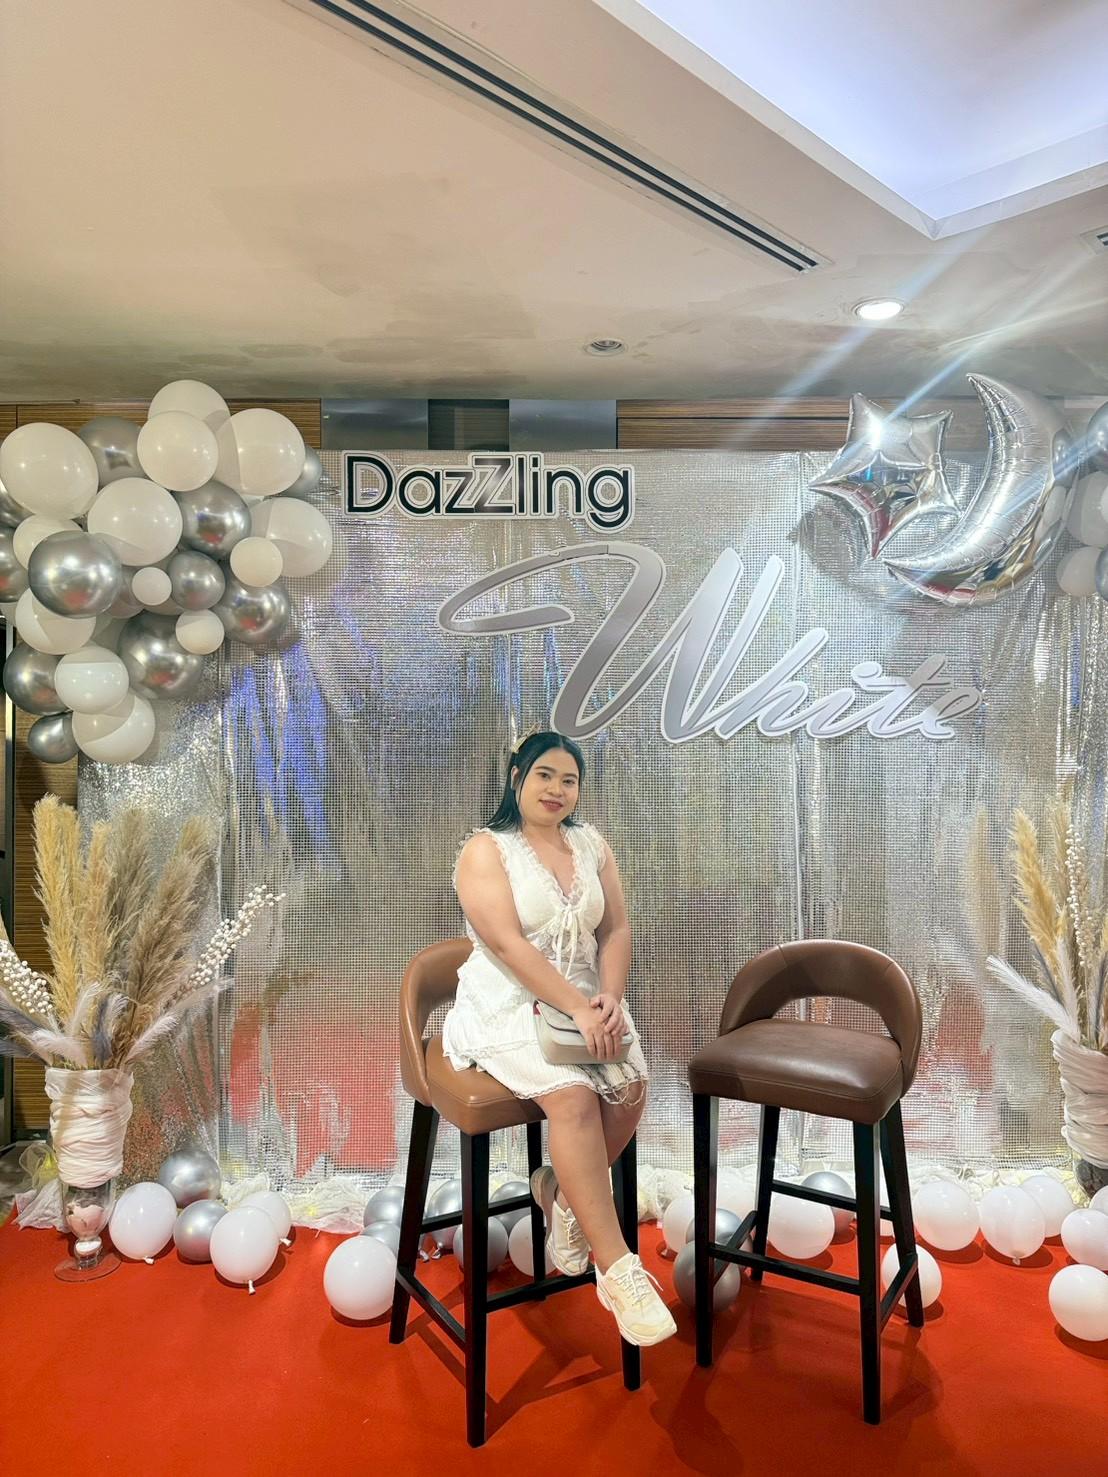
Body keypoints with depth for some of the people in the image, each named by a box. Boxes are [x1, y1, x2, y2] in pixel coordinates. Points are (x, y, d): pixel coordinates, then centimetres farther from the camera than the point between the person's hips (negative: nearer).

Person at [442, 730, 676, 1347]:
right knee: (574, 1095, -28)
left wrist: (609, 1000, -13)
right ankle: (617, 1267, -18)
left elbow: (616, 930, 5)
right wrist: (579, 1009, -24)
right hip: (509, 1004, -5)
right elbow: (507, 944, -17)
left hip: (586, 999, 5)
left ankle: (564, 1191, 7)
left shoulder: (592, 844, 11)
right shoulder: (486, 849, -6)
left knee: (632, 1083, -20)